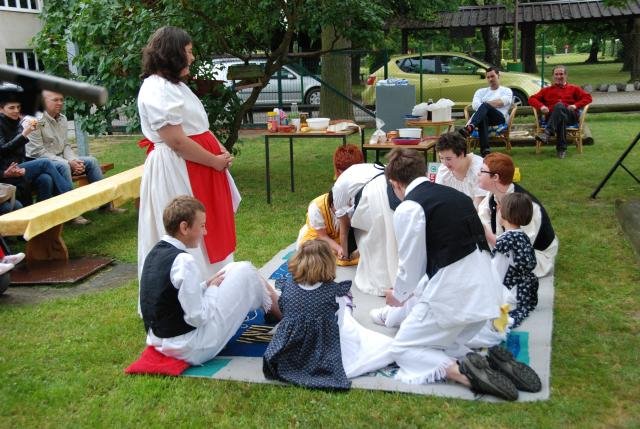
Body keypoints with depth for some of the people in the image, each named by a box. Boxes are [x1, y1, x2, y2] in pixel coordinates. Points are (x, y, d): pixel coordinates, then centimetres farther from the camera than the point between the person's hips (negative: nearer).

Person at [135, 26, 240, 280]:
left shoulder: (175, 85, 15)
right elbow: (177, 141, -23)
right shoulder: (156, 90, -17)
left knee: (207, 232, 16)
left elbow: (198, 127, 20)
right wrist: (215, 161, -14)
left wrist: (219, 150, 3)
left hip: (197, 169, 10)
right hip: (176, 171, -10)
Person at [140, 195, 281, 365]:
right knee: (245, 271, 0)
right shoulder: (183, 261, -24)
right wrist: (213, 288, -6)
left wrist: (206, 285, 5)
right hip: (194, 350, -9)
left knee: (234, 269, 17)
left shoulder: (154, 253, 3)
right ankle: (279, 311, 22)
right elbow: (198, 317, -22)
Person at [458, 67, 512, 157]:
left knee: (484, 106, -35)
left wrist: (486, 104, -1)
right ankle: (485, 149, -55)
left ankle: (470, 127, -62)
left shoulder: (506, 91, 21)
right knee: (483, 118, -39)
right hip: (484, 116, 2)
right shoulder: (481, 91, 29)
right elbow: (475, 104, 9)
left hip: (500, 117, -2)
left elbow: (503, 102, -2)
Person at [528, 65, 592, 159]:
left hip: (571, 116, -1)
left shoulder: (573, 89, 27)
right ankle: (562, 148, -44)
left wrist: (575, 105, -4)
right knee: (562, 118, -38)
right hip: (551, 117, 1)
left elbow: (588, 97, 15)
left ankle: (547, 133, -53)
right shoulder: (547, 90, 29)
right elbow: (532, 99, 18)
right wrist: (541, 106, -4)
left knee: (559, 105, -35)